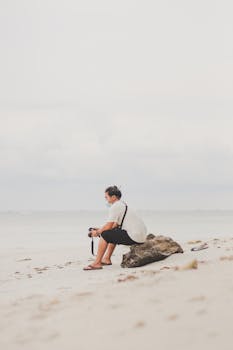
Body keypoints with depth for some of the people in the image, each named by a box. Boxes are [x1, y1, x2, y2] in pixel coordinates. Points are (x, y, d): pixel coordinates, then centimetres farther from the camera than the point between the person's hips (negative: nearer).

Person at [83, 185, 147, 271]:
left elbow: (109, 226, -13)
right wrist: (100, 229, 19)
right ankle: (107, 259, 27)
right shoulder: (123, 205, 19)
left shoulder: (115, 207, -11)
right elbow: (114, 225, 22)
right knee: (113, 233, 27)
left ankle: (97, 263, -5)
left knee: (104, 235, -8)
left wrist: (97, 232, 4)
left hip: (134, 237, -10)